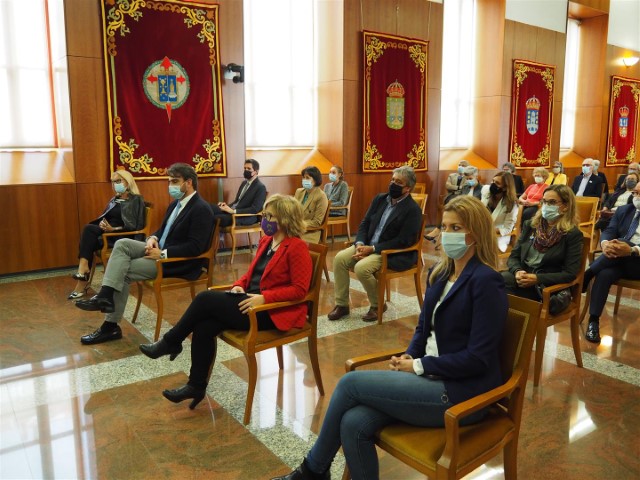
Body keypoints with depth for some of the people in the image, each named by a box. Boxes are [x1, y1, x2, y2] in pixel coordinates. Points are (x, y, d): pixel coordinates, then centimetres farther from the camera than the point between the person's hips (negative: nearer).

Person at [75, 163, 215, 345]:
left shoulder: (201, 209, -17)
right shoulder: (175, 204, 13)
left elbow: (195, 247, -23)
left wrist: (163, 254, -23)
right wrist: (153, 238, -3)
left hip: (178, 261, -9)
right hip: (161, 249, 9)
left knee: (124, 271, -14)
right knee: (121, 244, -12)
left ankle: (111, 326, -3)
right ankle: (105, 296, -18)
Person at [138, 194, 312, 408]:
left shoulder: (297, 248, -13)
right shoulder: (265, 241, 13)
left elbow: (299, 289, -17)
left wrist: (264, 298, -24)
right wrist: (239, 285, 0)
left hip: (272, 311, -8)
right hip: (250, 300, 8)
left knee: (205, 299, -18)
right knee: (203, 327, -15)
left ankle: (170, 342, 4)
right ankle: (196, 386, -2)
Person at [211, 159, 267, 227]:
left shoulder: (261, 187, -9)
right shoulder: (244, 183, 18)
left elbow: (255, 209, -18)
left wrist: (233, 211, -24)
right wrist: (228, 206, 0)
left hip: (246, 217, -8)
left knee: (216, 218, -28)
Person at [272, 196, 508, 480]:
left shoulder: (485, 281, -15)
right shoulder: (440, 272, 9)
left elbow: (478, 358, -18)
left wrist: (418, 366, -13)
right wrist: (409, 356, -2)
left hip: (461, 392, -7)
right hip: (432, 376, 7)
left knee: (351, 383, -13)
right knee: (353, 424, -17)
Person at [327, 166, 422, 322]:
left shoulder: (413, 209, -12)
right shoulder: (380, 199, 8)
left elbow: (403, 241, -19)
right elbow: (364, 223, 10)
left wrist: (372, 249, -21)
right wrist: (360, 244, -10)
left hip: (394, 254, -7)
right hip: (368, 246, 7)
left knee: (361, 267, -29)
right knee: (340, 258, -12)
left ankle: (377, 305, -3)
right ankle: (341, 304, -1)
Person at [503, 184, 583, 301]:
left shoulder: (573, 234, -2)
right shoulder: (530, 225, 13)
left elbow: (570, 273, -8)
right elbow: (514, 256, 10)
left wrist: (537, 279, -19)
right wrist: (517, 272, -12)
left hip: (547, 287, -5)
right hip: (522, 277, 5)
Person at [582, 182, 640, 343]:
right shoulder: (623, 210, 15)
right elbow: (609, 231, 2)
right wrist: (605, 243, -23)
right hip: (618, 260, 3)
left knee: (623, 241, -32)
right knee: (604, 274, -31)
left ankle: (583, 280, -29)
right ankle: (593, 321, -30)